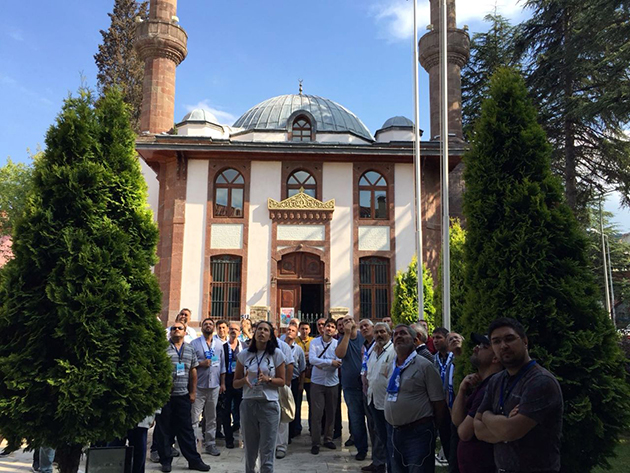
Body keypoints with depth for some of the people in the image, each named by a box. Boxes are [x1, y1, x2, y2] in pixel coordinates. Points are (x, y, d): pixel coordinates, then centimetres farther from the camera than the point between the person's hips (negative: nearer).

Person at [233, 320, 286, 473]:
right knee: (250, 450, 12)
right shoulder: (244, 354, 3)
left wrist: (267, 379, -16)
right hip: (248, 404, 2)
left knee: (267, 452, 0)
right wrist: (244, 380, -15)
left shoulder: (276, 354, -1)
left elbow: (282, 381, 2)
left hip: (269, 405, -2)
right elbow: (235, 383, 6)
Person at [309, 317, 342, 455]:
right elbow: (312, 359, -15)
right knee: (317, 413, -2)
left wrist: (321, 364, -15)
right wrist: (330, 362, -20)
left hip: (332, 382, 2)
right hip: (317, 382, -2)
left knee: (331, 413, 10)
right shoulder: (315, 342, -2)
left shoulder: (337, 344, 0)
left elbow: (339, 362, -10)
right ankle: (315, 443, 7)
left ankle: (328, 439, 25)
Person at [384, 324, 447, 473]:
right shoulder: (390, 367, 8)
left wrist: (434, 427, 1)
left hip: (417, 432, -7)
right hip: (393, 431, 7)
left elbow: (439, 402, -10)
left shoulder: (424, 365, -12)